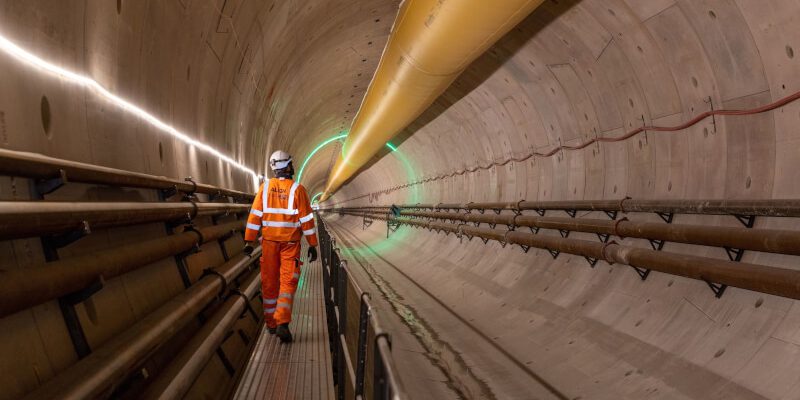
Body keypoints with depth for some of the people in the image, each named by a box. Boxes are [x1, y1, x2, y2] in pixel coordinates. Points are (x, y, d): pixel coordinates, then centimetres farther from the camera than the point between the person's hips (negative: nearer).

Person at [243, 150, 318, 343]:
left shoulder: (265, 187, -2)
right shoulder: (297, 189, -8)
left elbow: (255, 215, -3)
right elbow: (306, 219, -7)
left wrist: (249, 241, 2)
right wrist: (312, 245, -1)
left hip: (269, 242, 3)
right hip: (290, 243, -2)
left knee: (269, 282, 13)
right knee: (288, 282, 0)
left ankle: (271, 323, 24)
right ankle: (282, 323, -14)